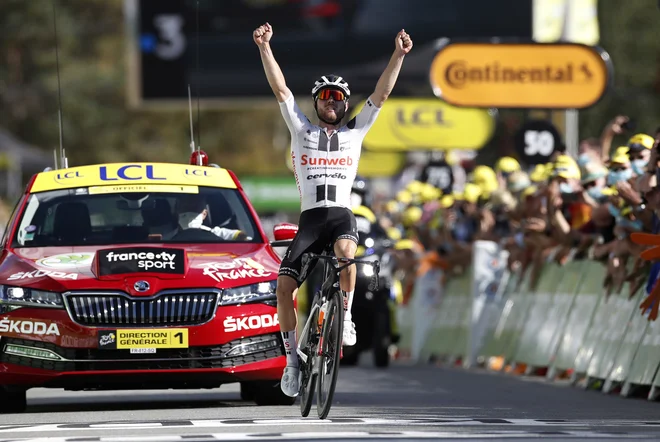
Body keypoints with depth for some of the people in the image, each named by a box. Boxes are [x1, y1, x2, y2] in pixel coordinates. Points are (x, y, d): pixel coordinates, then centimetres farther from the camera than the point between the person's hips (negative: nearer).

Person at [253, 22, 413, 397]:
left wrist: (399, 55, -3)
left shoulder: (355, 133, 15)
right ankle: (293, 358, -1)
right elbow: (280, 88, 5)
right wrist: (265, 47, -4)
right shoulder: (302, 131, 14)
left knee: (346, 252, -37)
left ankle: (346, 316, -15)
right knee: (284, 285, -15)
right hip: (310, 218, 1)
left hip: (343, 216, -1)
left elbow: (382, 93, 7)